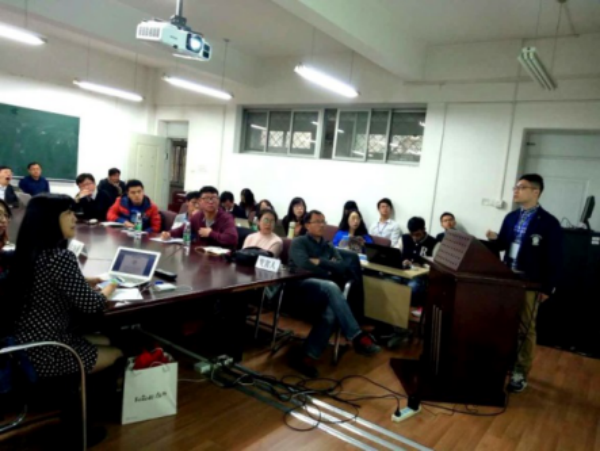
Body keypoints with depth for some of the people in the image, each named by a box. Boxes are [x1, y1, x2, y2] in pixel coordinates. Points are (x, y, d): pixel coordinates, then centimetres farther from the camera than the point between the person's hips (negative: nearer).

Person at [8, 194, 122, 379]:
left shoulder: (29, 251, 1)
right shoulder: (61, 258, -26)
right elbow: (91, 305, -19)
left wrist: (84, 282, 8)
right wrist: (109, 288, 0)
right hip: (46, 353, -8)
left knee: (110, 341, 21)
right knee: (118, 352, 12)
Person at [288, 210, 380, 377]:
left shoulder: (329, 246, 25)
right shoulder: (298, 242, 8)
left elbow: (342, 268, 9)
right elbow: (304, 265, -12)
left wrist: (320, 262, -3)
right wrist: (328, 269, -1)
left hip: (323, 292, 5)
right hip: (302, 286, -4)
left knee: (331, 314, -32)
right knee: (331, 286, -36)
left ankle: (306, 357, -30)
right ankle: (358, 337, -35)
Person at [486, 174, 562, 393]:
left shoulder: (549, 223, -9)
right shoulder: (511, 217, 8)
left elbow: (554, 258, -9)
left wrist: (548, 288, -11)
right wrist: (494, 239, -9)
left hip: (530, 284, -5)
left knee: (525, 328, 5)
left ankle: (521, 373, 16)